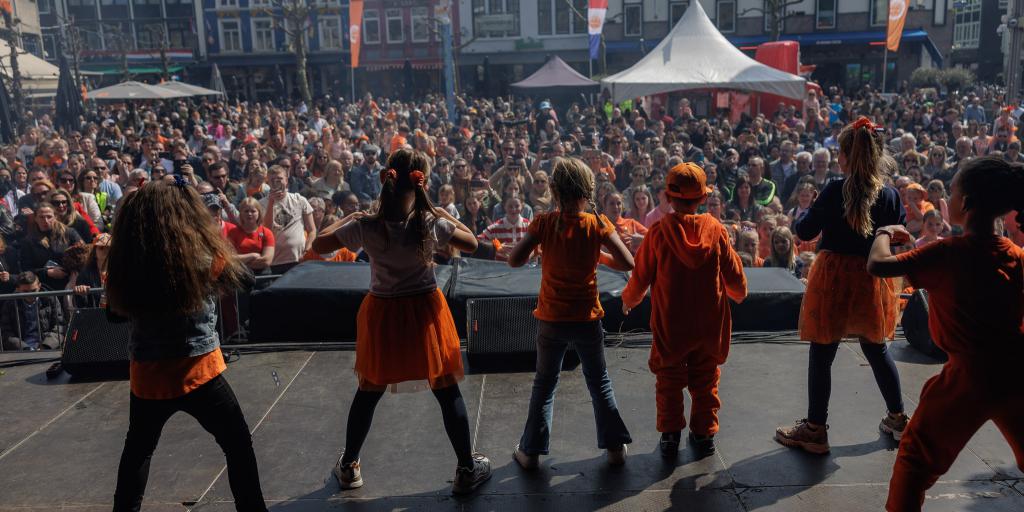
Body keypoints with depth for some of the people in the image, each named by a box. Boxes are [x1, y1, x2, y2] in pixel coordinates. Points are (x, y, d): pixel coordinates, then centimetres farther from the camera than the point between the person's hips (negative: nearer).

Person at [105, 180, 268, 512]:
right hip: (198, 374, -3)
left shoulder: (125, 267, -9)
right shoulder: (205, 258, -20)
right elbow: (238, 276, 2)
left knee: (138, 449, 29)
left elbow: (115, 313, 9)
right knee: (239, 447, 16)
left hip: (146, 376, 4)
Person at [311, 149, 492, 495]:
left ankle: (349, 467, 35)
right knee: (448, 392, 11)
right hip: (425, 313, -1)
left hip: (382, 315, 2)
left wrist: (347, 219, 10)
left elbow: (318, 246, -2)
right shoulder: (431, 224, -16)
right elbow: (472, 244, 0)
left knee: (368, 392, 19)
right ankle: (467, 470, 21)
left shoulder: (367, 227, -15)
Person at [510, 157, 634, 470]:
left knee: (544, 385, 16)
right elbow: (628, 263, -10)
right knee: (599, 383, 18)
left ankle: (531, 451, 21)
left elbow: (514, 260, -12)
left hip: (551, 320, 0)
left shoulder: (544, 223, -12)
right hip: (587, 319, 0)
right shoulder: (598, 224, -11)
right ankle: (615, 447, 25)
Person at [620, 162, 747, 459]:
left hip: (670, 325, -2)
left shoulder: (658, 232, -13)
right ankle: (704, 434, 24)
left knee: (669, 382, 12)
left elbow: (641, 277, -6)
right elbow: (733, 273, 2)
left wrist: (628, 300, 14)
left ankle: (670, 436, 15)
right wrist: (739, 293, 24)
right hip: (709, 323, 2)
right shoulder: (715, 229, -8)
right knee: (705, 381, 16)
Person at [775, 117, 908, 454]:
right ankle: (898, 419, 35)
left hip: (834, 278, -4)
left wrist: (808, 214, 12)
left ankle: (815, 429, 12)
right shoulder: (891, 196, -2)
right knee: (877, 350, 22)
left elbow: (804, 231, -8)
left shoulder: (836, 192, -13)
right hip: (874, 279, 5)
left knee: (821, 355, 5)